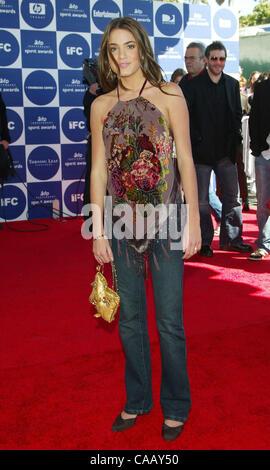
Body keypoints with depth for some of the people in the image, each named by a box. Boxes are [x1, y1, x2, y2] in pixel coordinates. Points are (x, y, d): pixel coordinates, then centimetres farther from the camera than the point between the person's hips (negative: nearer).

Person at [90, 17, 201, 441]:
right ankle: (137, 400, 32)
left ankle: (176, 406, 24)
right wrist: (98, 230, 5)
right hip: (123, 222, 3)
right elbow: (98, 170, 7)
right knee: (130, 318, 12)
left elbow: (185, 160, -2)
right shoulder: (101, 106, 6)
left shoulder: (169, 95, -1)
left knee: (169, 320, 3)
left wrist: (193, 222, -6)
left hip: (164, 219, -3)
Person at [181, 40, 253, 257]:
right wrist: (195, 140, -12)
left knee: (232, 196, 8)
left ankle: (231, 238, 20)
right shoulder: (192, 85, -2)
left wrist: (234, 137, 0)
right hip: (202, 151, -4)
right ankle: (204, 241, 14)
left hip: (226, 150, 4)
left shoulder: (233, 84, 10)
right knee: (201, 199, 3)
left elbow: (237, 114, 13)